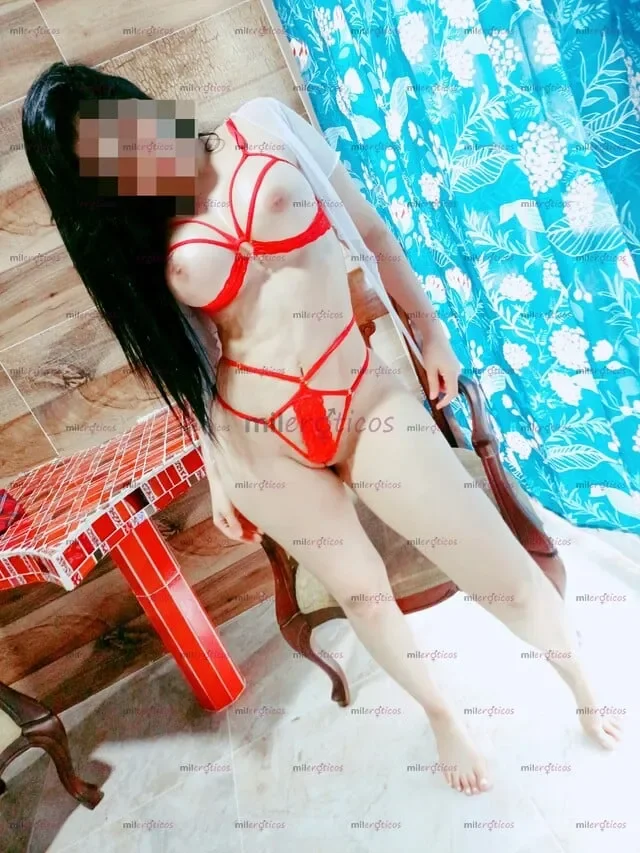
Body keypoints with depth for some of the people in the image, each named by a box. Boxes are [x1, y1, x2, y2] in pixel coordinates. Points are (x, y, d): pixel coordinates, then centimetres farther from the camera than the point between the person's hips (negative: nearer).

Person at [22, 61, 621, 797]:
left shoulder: (264, 128, 1)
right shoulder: (145, 245, 1)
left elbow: (370, 230, 6)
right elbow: (198, 368, 8)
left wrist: (429, 329, 7)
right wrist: (217, 474, 11)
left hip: (365, 401, 0)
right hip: (259, 443, 1)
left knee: (501, 570, 6)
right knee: (361, 591, 16)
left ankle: (585, 689, 37)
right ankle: (442, 714, 45)